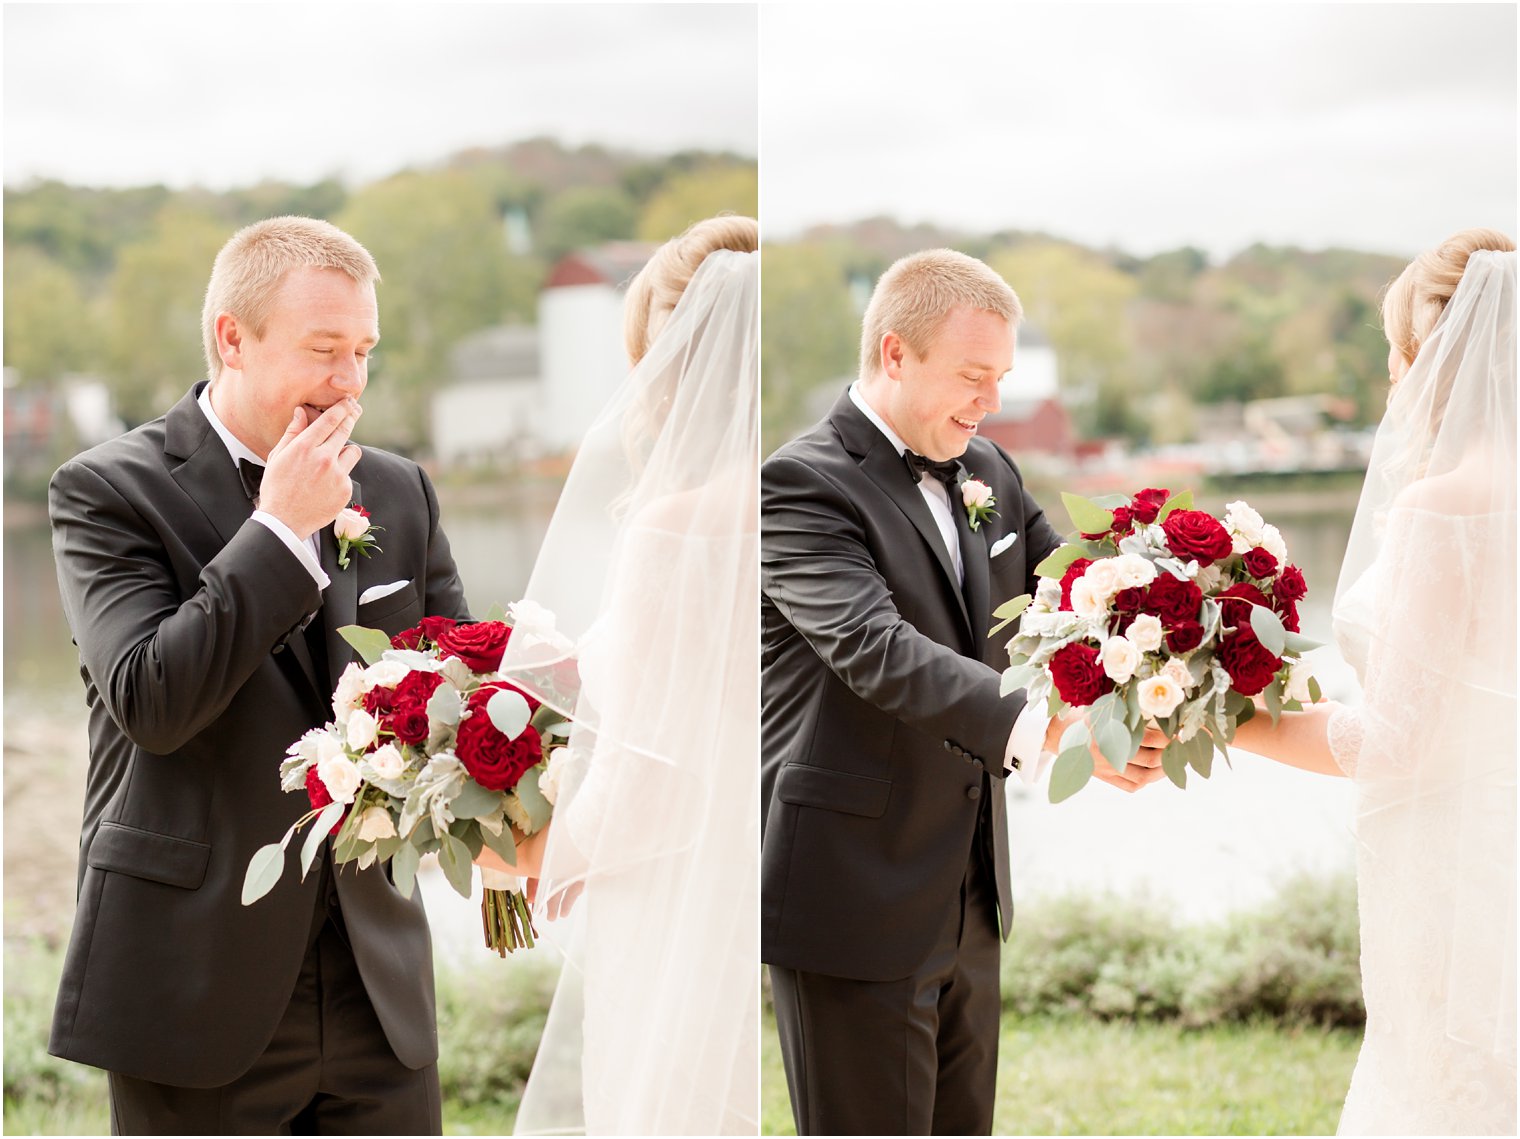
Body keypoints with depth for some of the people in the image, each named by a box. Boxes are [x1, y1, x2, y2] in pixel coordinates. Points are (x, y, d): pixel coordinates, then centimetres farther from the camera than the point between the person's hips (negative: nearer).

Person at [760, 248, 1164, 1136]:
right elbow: (875, 648, -29)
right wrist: (1037, 726, -42)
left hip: (972, 898, 8)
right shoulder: (803, 485, -15)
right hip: (856, 902, -8)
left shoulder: (989, 473, 11)